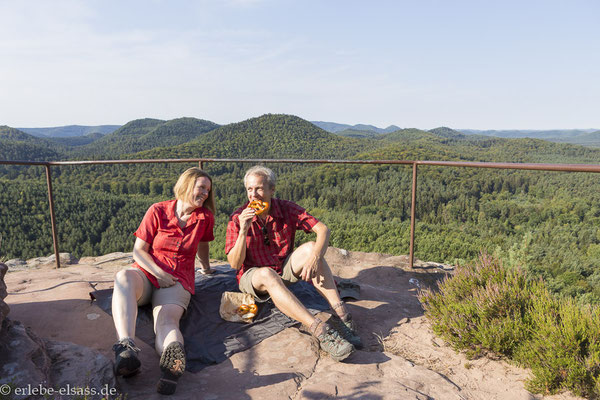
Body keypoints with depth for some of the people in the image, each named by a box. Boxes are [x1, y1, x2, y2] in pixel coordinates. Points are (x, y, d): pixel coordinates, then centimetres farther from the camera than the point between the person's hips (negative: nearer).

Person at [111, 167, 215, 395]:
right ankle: (126, 348, -57)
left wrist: (205, 267, 42)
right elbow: (139, 251, 0)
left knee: (167, 319, -33)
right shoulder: (158, 211, 0)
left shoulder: (205, 218, 6)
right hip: (146, 272, 0)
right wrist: (159, 273, -15)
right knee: (123, 277, -37)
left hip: (178, 281, 1)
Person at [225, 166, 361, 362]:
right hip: (253, 275, -2)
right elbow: (235, 264, -15)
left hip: (284, 269, 3)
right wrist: (243, 231, -30)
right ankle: (321, 332, -50)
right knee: (267, 275, -38)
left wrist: (315, 257, -37)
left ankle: (340, 315, -34)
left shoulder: (287, 209, -8)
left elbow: (323, 229, -18)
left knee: (310, 248, -25)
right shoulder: (237, 218, -12)